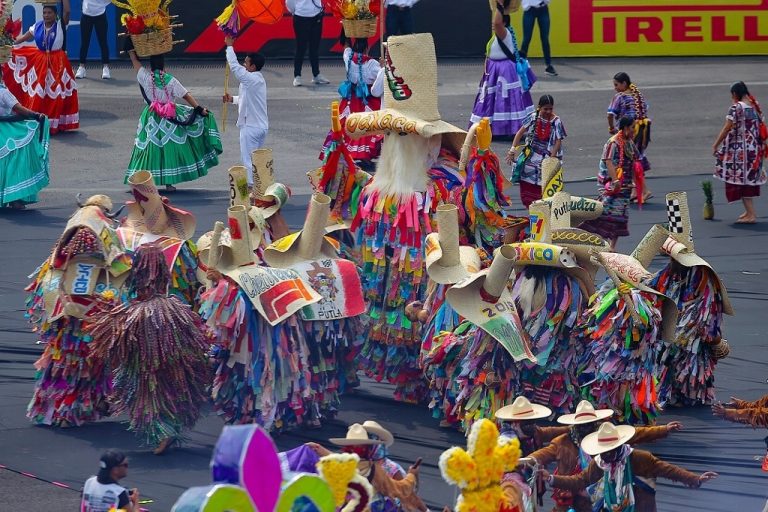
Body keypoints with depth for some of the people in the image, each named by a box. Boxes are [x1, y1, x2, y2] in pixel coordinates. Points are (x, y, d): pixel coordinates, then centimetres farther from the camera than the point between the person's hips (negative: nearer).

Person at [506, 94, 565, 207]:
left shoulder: (556, 122, -10)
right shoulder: (534, 118, -3)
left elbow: (558, 141, -11)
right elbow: (520, 133, 0)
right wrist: (512, 150, -7)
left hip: (547, 156, -3)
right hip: (532, 156, 3)